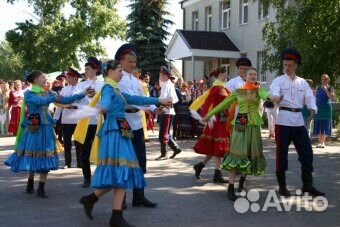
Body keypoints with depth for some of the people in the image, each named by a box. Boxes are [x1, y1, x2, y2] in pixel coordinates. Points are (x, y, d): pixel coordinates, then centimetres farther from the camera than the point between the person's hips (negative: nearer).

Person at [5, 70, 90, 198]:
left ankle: (41, 189, 6)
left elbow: (65, 100, 4)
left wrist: (82, 94, -2)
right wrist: (53, 98, -29)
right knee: (33, 156, 4)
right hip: (33, 128, -4)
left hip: (46, 128, 4)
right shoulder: (28, 94, -2)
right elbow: (40, 101, -22)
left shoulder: (48, 93, 11)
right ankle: (30, 185, 23)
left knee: (45, 157, 1)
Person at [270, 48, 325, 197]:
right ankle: (282, 186, 13)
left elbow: (309, 97, 0)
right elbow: (274, 92, -21)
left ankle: (307, 185, 13)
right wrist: (277, 97, -45)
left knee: (307, 152, 3)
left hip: (298, 120, 4)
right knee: (282, 152, 1)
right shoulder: (278, 80, 0)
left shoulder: (303, 82, 12)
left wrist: (313, 109, -21)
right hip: (283, 120, -4)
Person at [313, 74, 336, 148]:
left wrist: (326, 90, -16)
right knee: (318, 126, 1)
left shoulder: (330, 88, 1)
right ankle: (320, 142, 6)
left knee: (325, 125, -2)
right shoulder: (318, 88, 8)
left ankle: (323, 142, 3)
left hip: (326, 108, -2)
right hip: (318, 108, 2)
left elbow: (332, 98, -11)